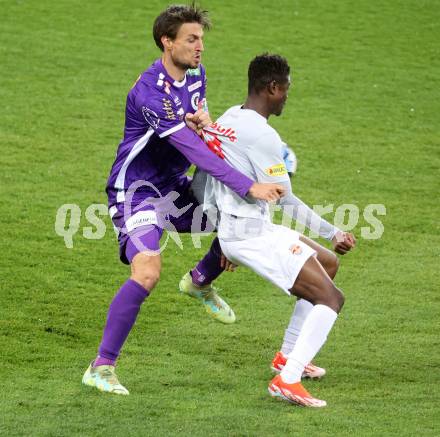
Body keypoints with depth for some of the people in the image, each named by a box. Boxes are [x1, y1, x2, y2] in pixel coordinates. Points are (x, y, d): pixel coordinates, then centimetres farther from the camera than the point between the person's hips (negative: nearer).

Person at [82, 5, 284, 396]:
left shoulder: (196, 74, 2)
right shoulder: (151, 92, -27)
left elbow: (198, 132, 16)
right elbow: (194, 150, -33)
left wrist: (204, 121, -12)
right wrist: (249, 186, -37)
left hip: (173, 186, 9)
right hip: (137, 190, -9)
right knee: (147, 273, -25)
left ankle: (201, 283, 32)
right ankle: (101, 368, -17)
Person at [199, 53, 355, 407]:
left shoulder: (227, 119, 9)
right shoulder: (262, 136, -20)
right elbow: (285, 199, -18)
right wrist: (333, 232, -11)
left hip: (231, 228, 10)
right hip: (253, 235, -10)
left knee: (328, 263, 25)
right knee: (331, 297, -13)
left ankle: (289, 356, 31)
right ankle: (287, 380, -20)